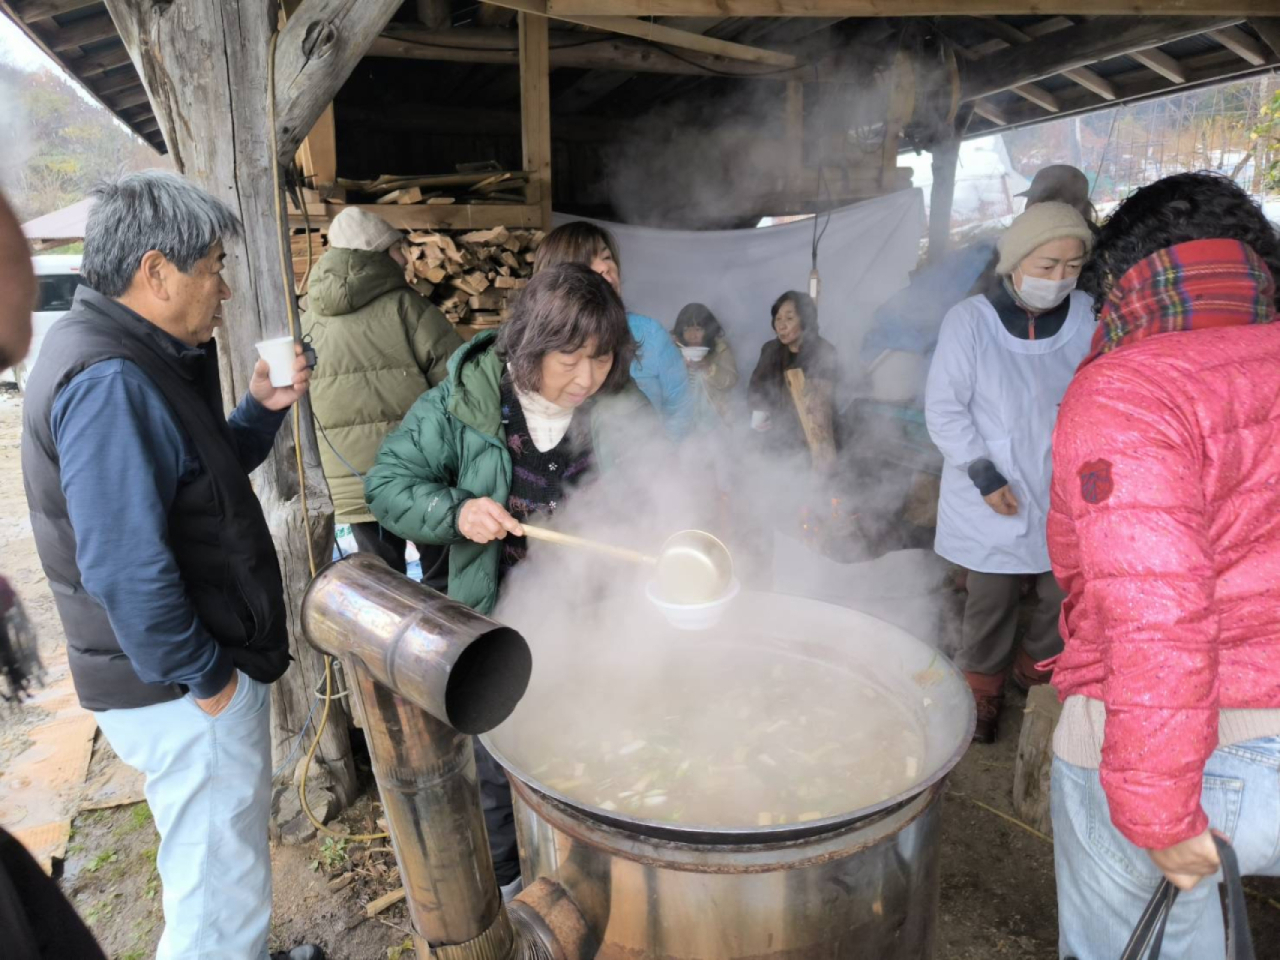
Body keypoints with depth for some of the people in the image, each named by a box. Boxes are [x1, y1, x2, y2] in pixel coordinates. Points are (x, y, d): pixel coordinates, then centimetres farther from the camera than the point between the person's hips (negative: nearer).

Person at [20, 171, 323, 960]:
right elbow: (125, 566, -28)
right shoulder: (110, 381, -24)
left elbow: (200, 477, 16)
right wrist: (201, 676, -18)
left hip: (207, 665, 10)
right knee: (223, 894, 7)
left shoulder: (139, 361, 9)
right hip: (185, 690, -10)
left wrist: (264, 410, 2)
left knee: (225, 861, 28)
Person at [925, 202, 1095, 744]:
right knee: (990, 604, 8)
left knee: (1066, 598, 16)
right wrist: (984, 475, -15)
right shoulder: (970, 320, -12)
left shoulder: (1089, 319, -4)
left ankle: (1039, 672, 43)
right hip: (995, 500, -3)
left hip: (1068, 498, 3)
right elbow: (944, 409, -9)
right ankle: (983, 689, 32)